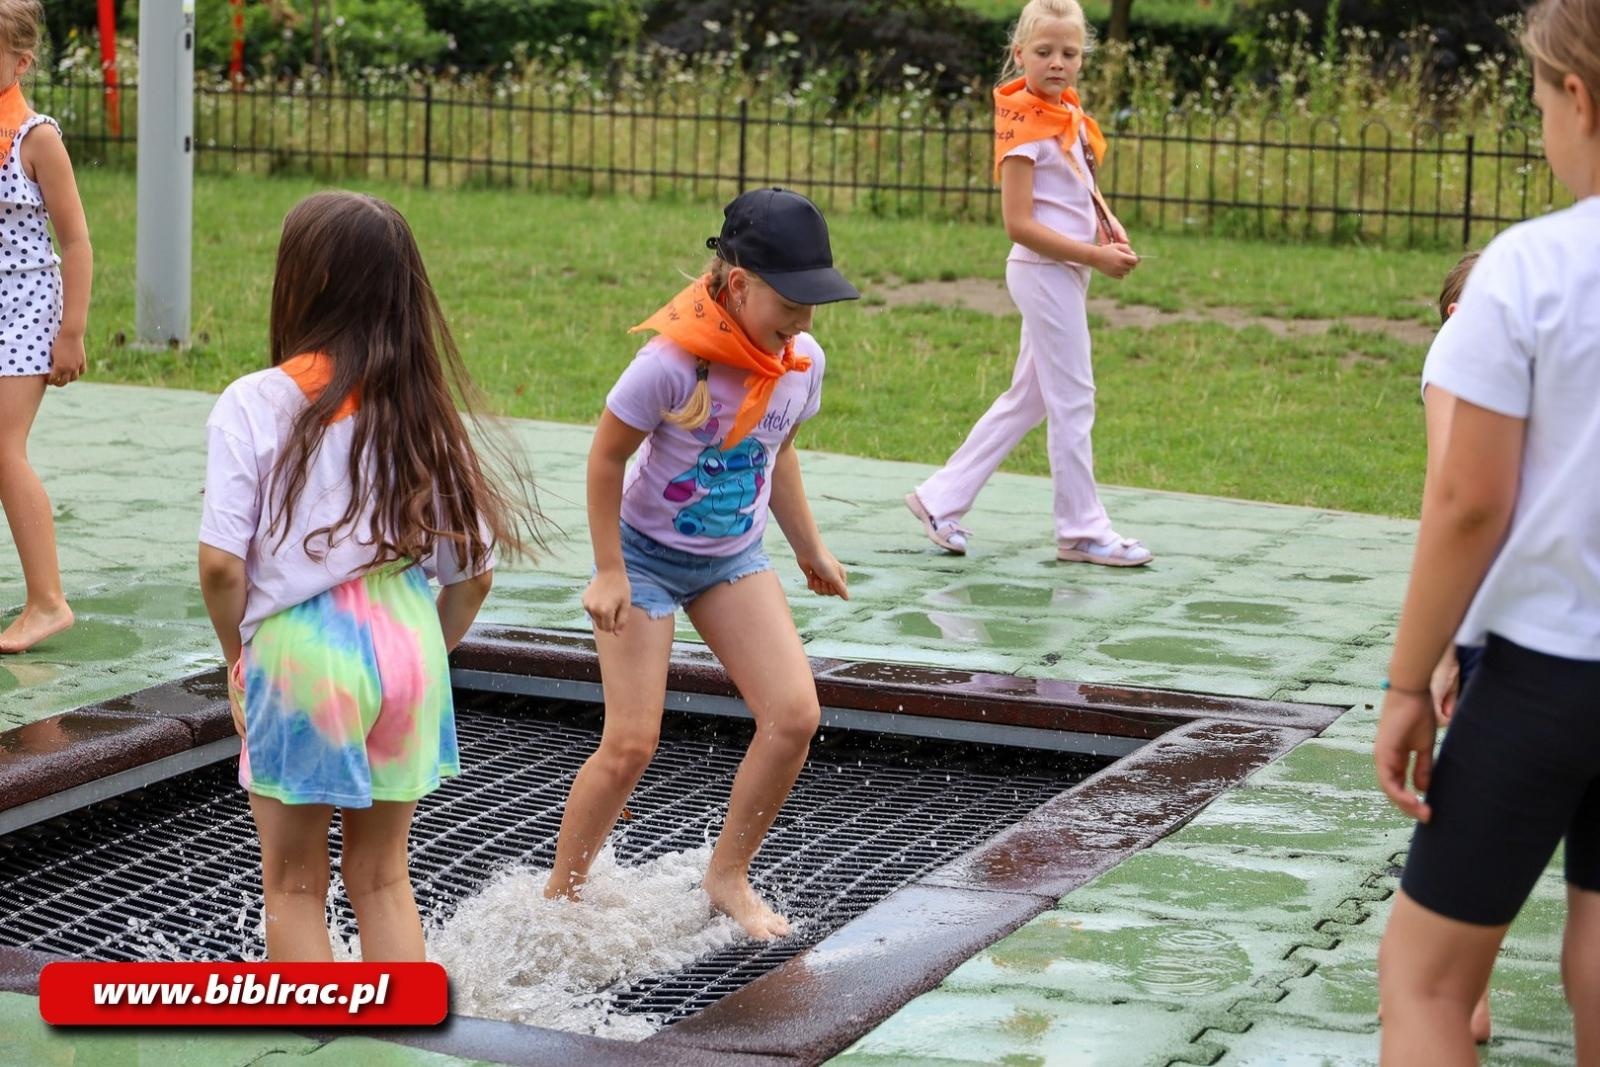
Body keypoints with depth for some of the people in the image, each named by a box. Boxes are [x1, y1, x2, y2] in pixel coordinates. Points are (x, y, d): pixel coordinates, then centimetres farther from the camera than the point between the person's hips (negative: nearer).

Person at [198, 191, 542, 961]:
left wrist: (236, 657, 3)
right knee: (382, 876, 19)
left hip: (299, 646, -4)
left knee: (294, 883, 13)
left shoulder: (255, 404, -8)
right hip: (406, 640, 4)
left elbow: (221, 563, -13)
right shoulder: (419, 407, 4)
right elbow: (472, 571, 5)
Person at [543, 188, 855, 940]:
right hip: (649, 556, -5)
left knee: (795, 715, -9)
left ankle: (728, 877, 9)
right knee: (631, 744, -7)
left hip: (734, 558, 5)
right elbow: (605, 457, -16)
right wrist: (609, 573, -14)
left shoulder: (802, 362, -10)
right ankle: (558, 897, 12)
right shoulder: (673, 364, -28)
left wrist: (810, 549, 16)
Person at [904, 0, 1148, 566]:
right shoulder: (1025, 125, -16)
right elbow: (1019, 224, -20)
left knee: (1028, 398, 15)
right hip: (1045, 271, -9)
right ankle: (1082, 530, 8)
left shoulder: (1070, 114, 9)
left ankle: (942, 498, 21)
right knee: (1073, 401, -2)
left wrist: (1108, 223, 6)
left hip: (1069, 271, 9)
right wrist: (1094, 256, -20)